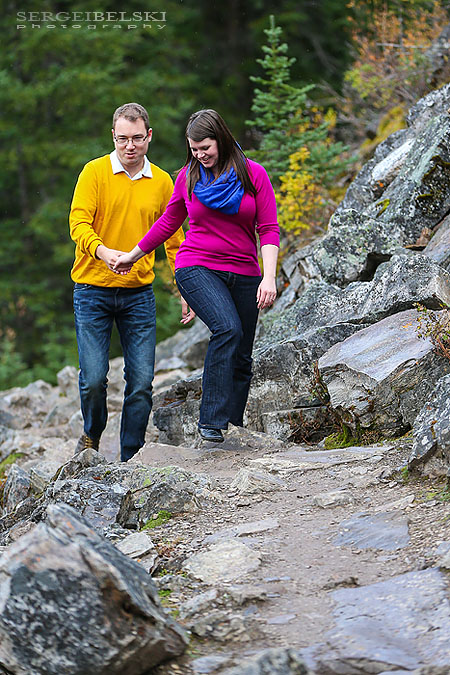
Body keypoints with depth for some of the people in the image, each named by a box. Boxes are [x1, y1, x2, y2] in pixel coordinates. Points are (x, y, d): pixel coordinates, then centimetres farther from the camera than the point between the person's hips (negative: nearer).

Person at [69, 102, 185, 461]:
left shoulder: (162, 182, 8)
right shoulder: (95, 172, -2)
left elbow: (174, 239, 15)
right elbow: (78, 223, -13)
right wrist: (104, 252, -32)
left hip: (139, 293, 3)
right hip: (92, 289, -2)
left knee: (141, 382, -2)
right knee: (93, 378, -7)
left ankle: (131, 460, 10)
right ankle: (92, 435, 23)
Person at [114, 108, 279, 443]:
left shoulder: (253, 174, -1)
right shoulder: (188, 177, 3)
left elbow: (269, 229, -3)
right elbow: (169, 222, 18)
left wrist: (269, 277, -15)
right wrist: (133, 256, 25)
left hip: (243, 274, 2)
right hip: (198, 269, -2)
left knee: (241, 359, 3)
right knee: (228, 329, -28)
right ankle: (211, 420, -27)